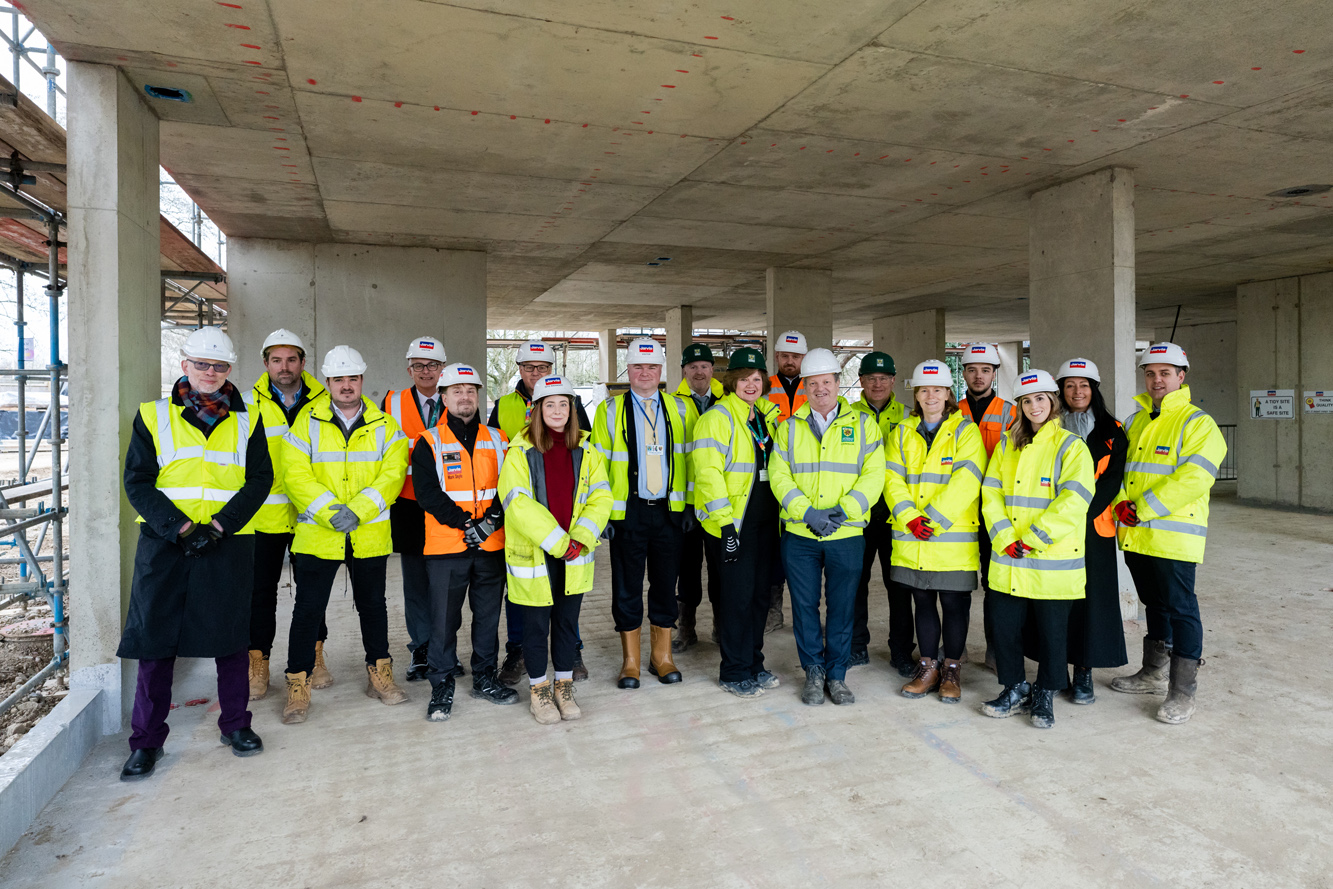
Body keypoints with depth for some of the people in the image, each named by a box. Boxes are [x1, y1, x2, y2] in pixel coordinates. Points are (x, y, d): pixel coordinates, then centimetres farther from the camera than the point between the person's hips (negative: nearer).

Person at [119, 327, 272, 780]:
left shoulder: (247, 420, 7)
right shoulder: (153, 416, 6)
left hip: (229, 543, 0)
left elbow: (260, 479, 1)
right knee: (155, 637, 4)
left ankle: (235, 724, 23)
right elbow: (137, 482, 0)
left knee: (231, 633, 8)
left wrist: (222, 524, -12)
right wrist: (177, 527, -13)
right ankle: (147, 739, 19)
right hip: (164, 542, 0)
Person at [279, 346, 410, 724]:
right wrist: (330, 511, -21)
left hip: (370, 535, 2)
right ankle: (298, 686, 17)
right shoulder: (307, 421, -1)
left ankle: (379, 675, 28)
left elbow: (392, 474, -6)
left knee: (373, 605, 13)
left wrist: (357, 511, -18)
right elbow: (296, 474, -8)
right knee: (308, 608, 3)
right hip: (317, 534, -1)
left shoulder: (384, 424, 2)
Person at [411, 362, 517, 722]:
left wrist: (493, 517, -12)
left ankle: (485, 678, 27)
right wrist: (465, 524, -17)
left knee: (488, 615, 12)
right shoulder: (429, 443, 1)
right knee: (444, 619, 2)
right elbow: (427, 492, -9)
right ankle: (442, 686, 17)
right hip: (445, 546, -3)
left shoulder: (497, 440, 10)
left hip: (492, 545, 3)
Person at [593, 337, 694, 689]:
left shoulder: (680, 409, 9)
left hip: (670, 511, 2)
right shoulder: (609, 410, 3)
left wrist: (691, 505, 2)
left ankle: (662, 656, 25)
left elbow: (691, 459, 8)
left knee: (665, 584, 10)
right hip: (628, 512, -1)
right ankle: (630, 661, 20)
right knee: (627, 587, 6)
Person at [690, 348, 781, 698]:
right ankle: (734, 672, 12)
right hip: (733, 523, -7)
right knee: (737, 596, -1)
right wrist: (725, 523, -21)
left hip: (765, 521, 7)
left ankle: (754, 663, 27)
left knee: (760, 593, 13)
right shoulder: (717, 418, -8)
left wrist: (781, 514, 16)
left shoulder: (766, 417, 15)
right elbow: (708, 473, -16)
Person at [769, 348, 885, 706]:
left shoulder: (863, 425, 5)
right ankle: (813, 673, 24)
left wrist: (844, 509, -16)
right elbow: (779, 476, 0)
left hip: (847, 533, 0)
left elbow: (873, 475, -2)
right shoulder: (789, 427, 8)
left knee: (842, 607, 8)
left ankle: (837, 675, 24)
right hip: (799, 534, 1)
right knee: (805, 605, 7)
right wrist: (807, 511, -14)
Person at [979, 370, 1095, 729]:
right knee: (1004, 626, 8)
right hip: (1008, 560, 4)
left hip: (1053, 561, -4)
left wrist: (1033, 538, -17)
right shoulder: (1007, 445, 11)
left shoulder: (1071, 446, -3)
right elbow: (991, 493, 5)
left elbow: (1073, 501, -14)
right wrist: (1004, 537, -8)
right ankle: (1015, 689, 27)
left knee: (1051, 631, 8)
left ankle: (1045, 695, 27)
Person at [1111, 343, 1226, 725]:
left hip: (1174, 535, -7)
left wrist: (1144, 509, -21)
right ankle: (1153, 674, 32)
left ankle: (1182, 693, 8)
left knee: (1181, 609, -1)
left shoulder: (1198, 423, -7)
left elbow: (1193, 478, -19)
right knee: (1155, 604, 19)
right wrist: (1122, 502, -3)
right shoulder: (1135, 421, 14)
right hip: (1135, 535, 7)